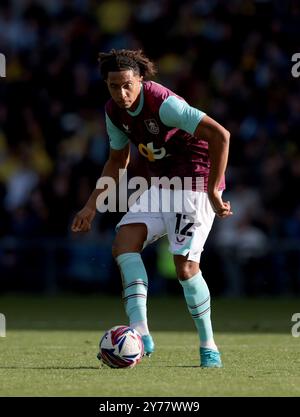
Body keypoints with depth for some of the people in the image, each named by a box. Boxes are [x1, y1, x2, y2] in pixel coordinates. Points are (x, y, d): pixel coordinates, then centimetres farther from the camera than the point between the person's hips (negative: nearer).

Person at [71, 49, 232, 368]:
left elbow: (220, 135, -28)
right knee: (124, 240, -14)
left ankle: (209, 347, 3)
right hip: (162, 184, 8)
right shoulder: (114, 112, 0)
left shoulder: (163, 103, -25)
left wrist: (213, 191, -26)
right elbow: (117, 162, 17)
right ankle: (140, 333, -20)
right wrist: (91, 206, 11)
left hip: (196, 181, -8)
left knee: (185, 266, -15)